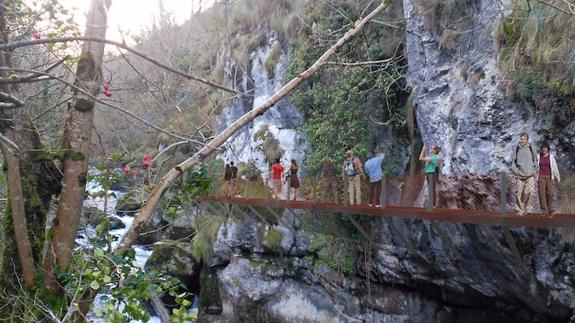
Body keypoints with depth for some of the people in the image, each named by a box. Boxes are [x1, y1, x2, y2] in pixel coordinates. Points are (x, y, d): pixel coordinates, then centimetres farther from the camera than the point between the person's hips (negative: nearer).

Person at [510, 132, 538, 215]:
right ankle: (520, 210, 14)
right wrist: (516, 171, -5)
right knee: (519, 193, 1)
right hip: (519, 175, 1)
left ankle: (528, 208, 1)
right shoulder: (516, 149, 4)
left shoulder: (531, 148, 6)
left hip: (530, 175, 0)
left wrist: (535, 170, 4)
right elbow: (513, 162, 9)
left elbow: (535, 160, 16)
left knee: (529, 192, -15)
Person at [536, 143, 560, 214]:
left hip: (549, 177, 0)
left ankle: (550, 208, 14)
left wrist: (558, 177, 11)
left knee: (550, 193, -5)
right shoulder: (538, 157, 4)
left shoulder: (551, 157, 5)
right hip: (541, 177, 0)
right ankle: (544, 210, 2)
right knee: (542, 193, -4)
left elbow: (555, 167, 9)